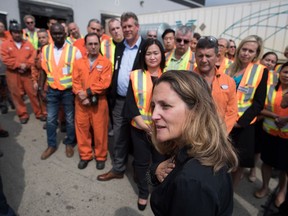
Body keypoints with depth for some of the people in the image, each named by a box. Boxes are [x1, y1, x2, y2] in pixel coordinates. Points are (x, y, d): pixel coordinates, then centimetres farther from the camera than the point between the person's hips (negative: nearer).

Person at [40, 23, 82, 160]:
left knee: (70, 119, 11)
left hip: (69, 91, -3)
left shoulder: (74, 50, -10)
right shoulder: (45, 50, 1)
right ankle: (51, 145, 29)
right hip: (52, 91, 3)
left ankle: (69, 143, 30)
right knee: (51, 119, 11)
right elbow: (44, 70, 9)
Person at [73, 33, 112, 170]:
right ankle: (85, 155, 28)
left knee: (100, 129, 5)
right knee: (82, 128, 10)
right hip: (81, 102, 3)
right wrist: (82, 96, -13)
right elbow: (75, 82, 2)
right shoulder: (78, 63, 8)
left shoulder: (106, 62, -3)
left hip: (99, 102, -3)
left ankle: (100, 156, 24)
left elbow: (104, 83, -13)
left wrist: (88, 92, -15)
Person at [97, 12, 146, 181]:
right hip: (119, 100, 5)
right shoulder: (119, 47, 11)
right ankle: (118, 169, 32)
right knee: (119, 137, 15)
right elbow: (115, 72, 14)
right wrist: (111, 95, 11)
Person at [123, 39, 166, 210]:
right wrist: (144, 125, -14)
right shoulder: (135, 76, -1)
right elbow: (130, 104, -5)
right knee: (141, 162, 12)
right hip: (140, 129, 0)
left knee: (161, 162, 13)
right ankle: (143, 193, 36)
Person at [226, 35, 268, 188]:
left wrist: (240, 122, -15)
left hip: (243, 124, -3)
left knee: (239, 162, 8)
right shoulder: (230, 68, 7)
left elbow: (258, 103, -8)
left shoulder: (261, 71, -4)